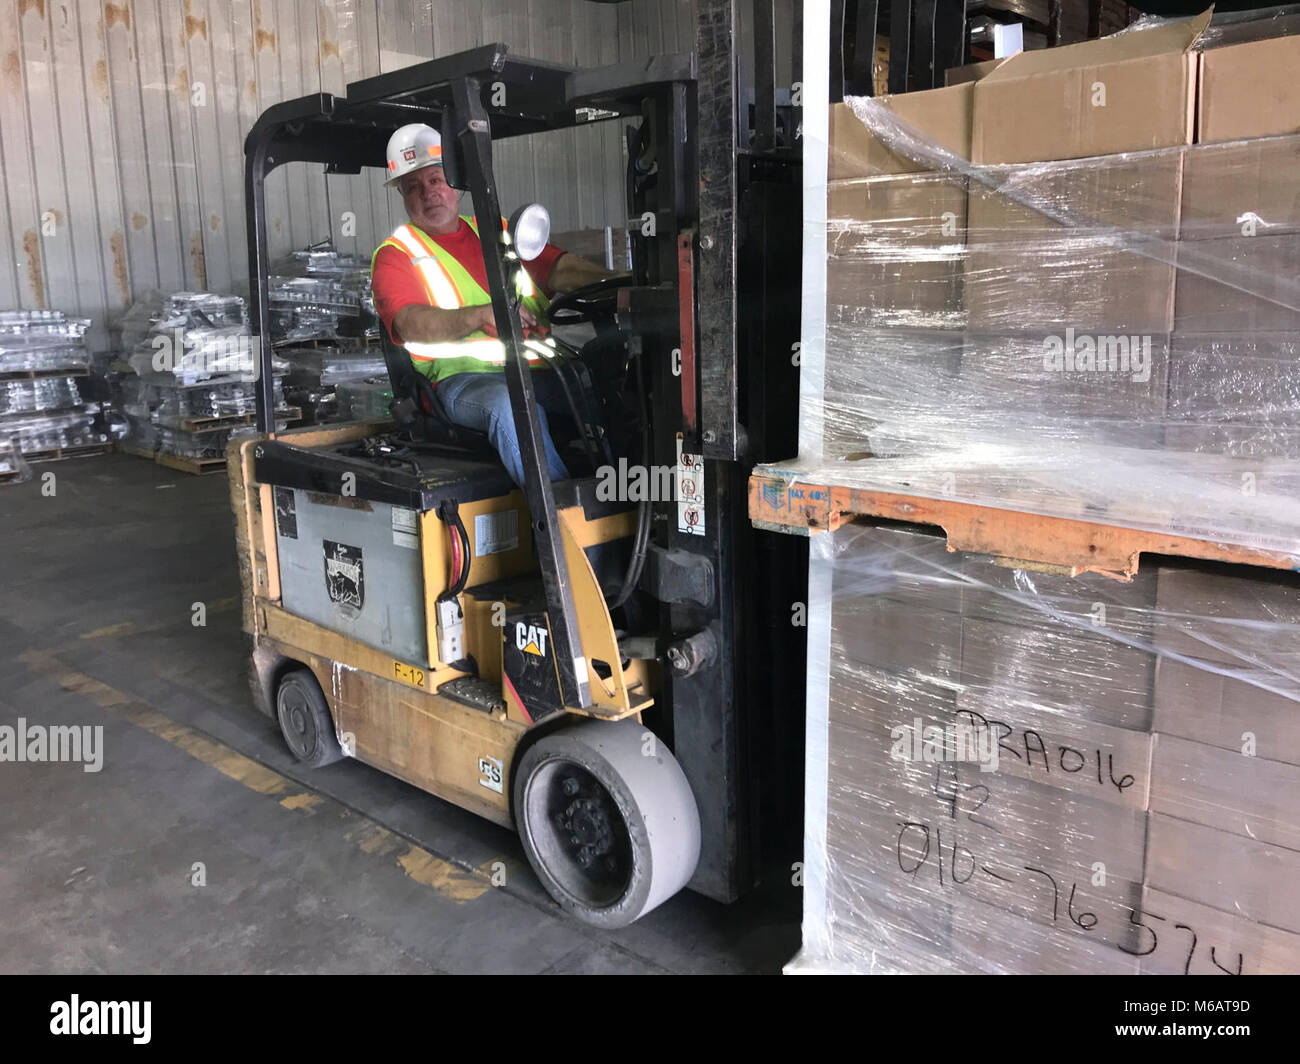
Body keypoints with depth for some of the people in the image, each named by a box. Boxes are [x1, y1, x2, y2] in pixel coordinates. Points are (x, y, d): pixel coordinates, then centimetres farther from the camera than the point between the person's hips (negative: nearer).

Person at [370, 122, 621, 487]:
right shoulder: (395, 255, 12)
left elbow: (560, 269, 13)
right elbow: (411, 324, -8)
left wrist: (617, 283, -7)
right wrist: (484, 314, -26)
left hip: (541, 367, 4)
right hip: (464, 375, -4)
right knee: (513, 407, -38)